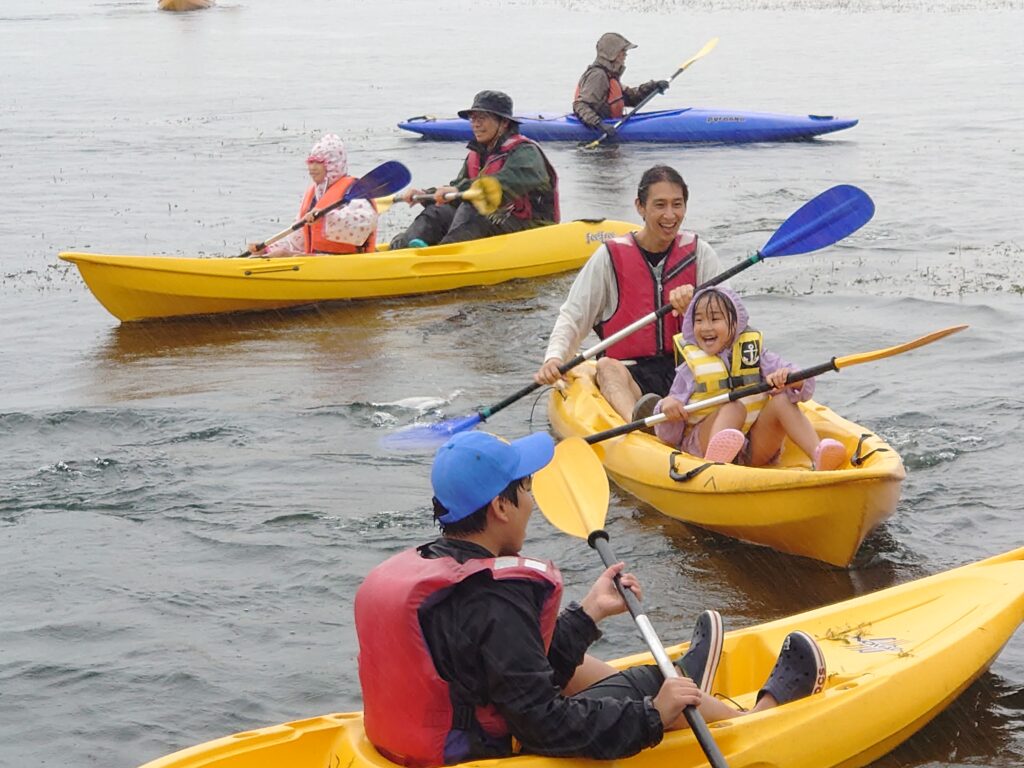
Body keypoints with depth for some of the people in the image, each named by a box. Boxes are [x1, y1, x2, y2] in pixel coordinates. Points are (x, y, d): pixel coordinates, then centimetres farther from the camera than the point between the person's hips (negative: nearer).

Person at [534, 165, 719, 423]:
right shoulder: (611, 257, 6)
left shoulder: (700, 254, 12)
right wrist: (554, 358, -17)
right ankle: (637, 419, -68)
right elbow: (572, 317, 3)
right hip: (631, 374, -2)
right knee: (607, 367, -37)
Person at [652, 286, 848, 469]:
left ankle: (819, 457, -42)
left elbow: (805, 389, -3)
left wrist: (788, 378, -25)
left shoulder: (754, 354, 9)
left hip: (753, 454, 2)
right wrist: (666, 406, -18)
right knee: (734, 407, -27)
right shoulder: (690, 371, 5)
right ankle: (713, 464, -57)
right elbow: (669, 437, 3)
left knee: (782, 400, -18)